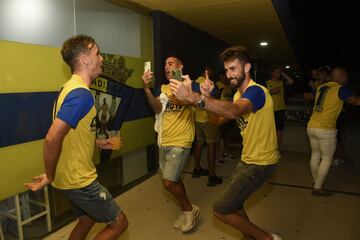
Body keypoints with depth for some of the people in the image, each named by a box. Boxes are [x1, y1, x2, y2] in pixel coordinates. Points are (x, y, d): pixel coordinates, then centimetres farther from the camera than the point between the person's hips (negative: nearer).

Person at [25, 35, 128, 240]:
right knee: (119, 223, 5)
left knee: (87, 220, 26)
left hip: (74, 176, 10)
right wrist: (49, 177, -17)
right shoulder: (81, 93, -24)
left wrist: (97, 142, 19)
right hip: (79, 180, -10)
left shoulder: (71, 87, 8)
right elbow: (52, 139, -30)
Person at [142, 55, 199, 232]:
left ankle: (189, 208, 17)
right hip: (163, 141, 6)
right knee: (174, 180, 17)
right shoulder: (163, 88, 8)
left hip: (180, 142, -6)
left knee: (168, 182, -9)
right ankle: (186, 210, 37)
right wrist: (146, 87, -22)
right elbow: (157, 108, -9)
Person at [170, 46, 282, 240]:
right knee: (233, 203, 22)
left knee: (220, 210, -5)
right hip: (247, 159, 9)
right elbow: (218, 120, 4)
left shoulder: (256, 91, -20)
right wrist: (207, 97, -13)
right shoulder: (239, 94, 10)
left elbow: (233, 111, -43)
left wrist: (192, 97, -53)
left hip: (260, 163, -9)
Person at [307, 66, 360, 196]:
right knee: (327, 160, 7)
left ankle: (315, 182, 33)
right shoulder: (341, 89, -8)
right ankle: (317, 188, 11)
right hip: (326, 130, -7)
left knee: (315, 155, 20)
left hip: (311, 127, 7)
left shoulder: (320, 87, 11)